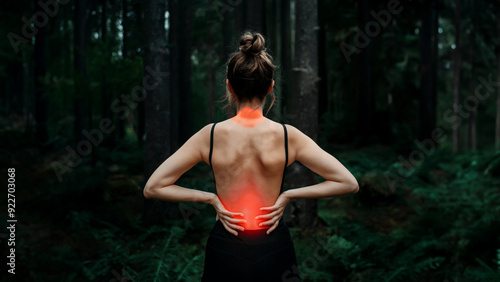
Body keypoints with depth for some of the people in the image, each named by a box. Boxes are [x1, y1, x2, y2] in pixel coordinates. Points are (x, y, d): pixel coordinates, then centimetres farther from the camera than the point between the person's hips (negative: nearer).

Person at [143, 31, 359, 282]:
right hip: (274, 251, 0)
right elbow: (347, 183, -9)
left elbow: (152, 188, -9)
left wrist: (210, 198, -7)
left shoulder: (210, 136, -12)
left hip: (224, 251, 1)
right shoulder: (287, 136, -13)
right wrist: (288, 195, -8)